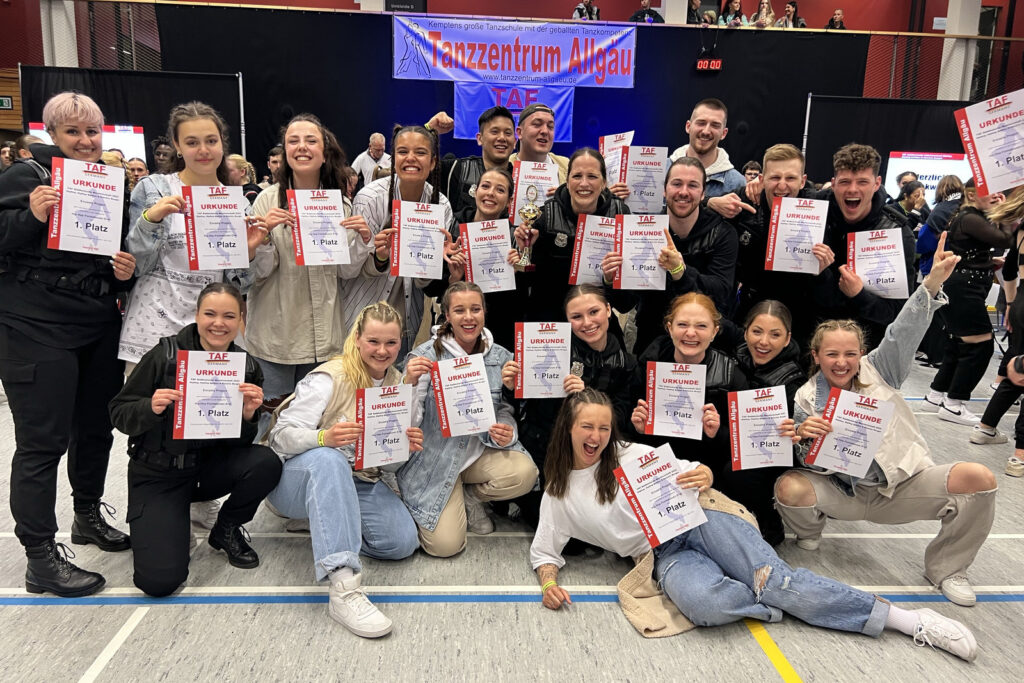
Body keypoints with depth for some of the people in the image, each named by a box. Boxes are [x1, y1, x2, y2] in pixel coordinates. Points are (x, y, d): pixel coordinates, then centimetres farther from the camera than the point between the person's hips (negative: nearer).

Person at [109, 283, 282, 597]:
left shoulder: (247, 368, -6)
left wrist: (248, 415, -24)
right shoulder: (164, 355, -13)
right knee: (160, 580, -18)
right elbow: (118, 413, -7)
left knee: (266, 463, -29)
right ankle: (165, 522, 18)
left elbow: (241, 442, -3)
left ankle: (227, 529, 2)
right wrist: (151, 408, -28)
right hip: (157, 472, -3)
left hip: (210, 466, 3)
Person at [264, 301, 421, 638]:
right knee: (327, 459, -41)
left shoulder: (397, 383, 5)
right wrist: (323, 437, -40)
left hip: (358, 482, 6)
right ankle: (344, 587, -49)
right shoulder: (330, 378, -14)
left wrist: (408, 445, -13)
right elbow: (281, 435, -20)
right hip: (299, 479, -5)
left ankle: (331, 526, 12)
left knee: (403, 542, -18)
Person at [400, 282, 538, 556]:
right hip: (435, 460, -3)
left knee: (524, 473, -27)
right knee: (446, 544, -18)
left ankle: (469, 496, 6)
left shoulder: (501, 357, -1)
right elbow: (409, 421, -11)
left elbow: (505, 410, 7)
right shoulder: (426, 355, -11)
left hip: (481, 452, 4)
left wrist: (506, 434, -16)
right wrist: (409, 384, -30)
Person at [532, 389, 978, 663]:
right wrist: (548, 583, -11)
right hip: (664, 556, 0)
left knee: (777, 581, -18)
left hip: (694, 519, 0)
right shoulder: (557, 494, 7)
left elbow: (688, 471, 7)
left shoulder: (628, 454, 5)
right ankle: (779, 602, -9)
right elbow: (544, 549, 10)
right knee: (707, 603, -35)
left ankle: (907, 619, -11)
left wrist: (703, 477, -17)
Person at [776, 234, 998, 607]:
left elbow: (902, 334, -17)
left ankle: (945, 568, 3)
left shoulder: (877, 371, -1)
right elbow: (802, 462, -8)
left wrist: (932, 285, -31)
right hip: (843, 492, -1)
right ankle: (809, 534, 11)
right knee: (788, 488, -29)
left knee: (979, 479, -21)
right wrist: (802, 437, -32)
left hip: (902, 484, 2)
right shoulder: (805, 399, -6)